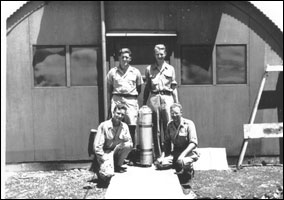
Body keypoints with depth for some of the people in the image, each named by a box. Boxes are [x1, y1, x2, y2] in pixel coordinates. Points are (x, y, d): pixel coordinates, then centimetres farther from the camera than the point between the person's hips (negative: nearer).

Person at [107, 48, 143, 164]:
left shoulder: (135, 72, 9)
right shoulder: (112, 72, 9)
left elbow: (139, 88, 17)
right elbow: (110, 89, 14)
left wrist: (134, 97, 8)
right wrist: (113, 99, 6)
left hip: (131, 101, 0)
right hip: (117, 99, 0)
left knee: (132, 127, -3)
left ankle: (132, 157, 5)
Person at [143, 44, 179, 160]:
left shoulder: (170, 69, 12)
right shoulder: (149, 69, 11)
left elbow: (174, 88, 12)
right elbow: (147, 88, 12)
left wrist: (177, 104, 8)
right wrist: (144, 104, 8)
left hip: (167, 98, 0)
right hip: (154, 98, 0)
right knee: (156, 129, 2)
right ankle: (157, 155, 9)